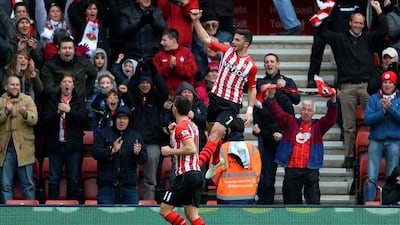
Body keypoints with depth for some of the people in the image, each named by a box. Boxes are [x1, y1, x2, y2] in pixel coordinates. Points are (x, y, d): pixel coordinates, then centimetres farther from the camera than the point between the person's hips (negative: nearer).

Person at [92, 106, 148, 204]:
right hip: (107, 185, -1)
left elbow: (144, 159, 5)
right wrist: (112, 150, -21)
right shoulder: (104, 134, 5)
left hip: (129, 184, 2)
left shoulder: (136, 136, 9)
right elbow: (95, 153, -6)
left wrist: (138, 153, -19)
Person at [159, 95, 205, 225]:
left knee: (164, 210, -3)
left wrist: (170, 151, -14)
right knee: (192, 214, 5)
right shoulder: (191, 125, 18)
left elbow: (191, 149, -24)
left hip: (186, 174, -9)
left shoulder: (181, 126, -11)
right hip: (197, 173, 9)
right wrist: (172, 132, 16)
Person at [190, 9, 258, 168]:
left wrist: (250, 111, -1)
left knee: (215, 134, -19)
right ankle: (217, 163, 28)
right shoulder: (227, 51, 3)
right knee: (212, 134, 11)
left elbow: (252, 88, 5)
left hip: (231, 105, -5)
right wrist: (196, 21, -5)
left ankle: (198, 163, -30)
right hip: (215, 98, 5)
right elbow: (206, 40, 4)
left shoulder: (251, 65, -5)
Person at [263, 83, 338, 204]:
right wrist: (271, 97, -7)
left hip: (310, 169, -2)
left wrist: (333, 100, -17)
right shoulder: (291, 123, 14)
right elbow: (278, 113, 7)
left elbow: (330, 118, -2)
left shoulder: (318, 126, 11)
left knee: (313, 199, -9)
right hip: (291, 169, 2)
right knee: (291, 198, 7)